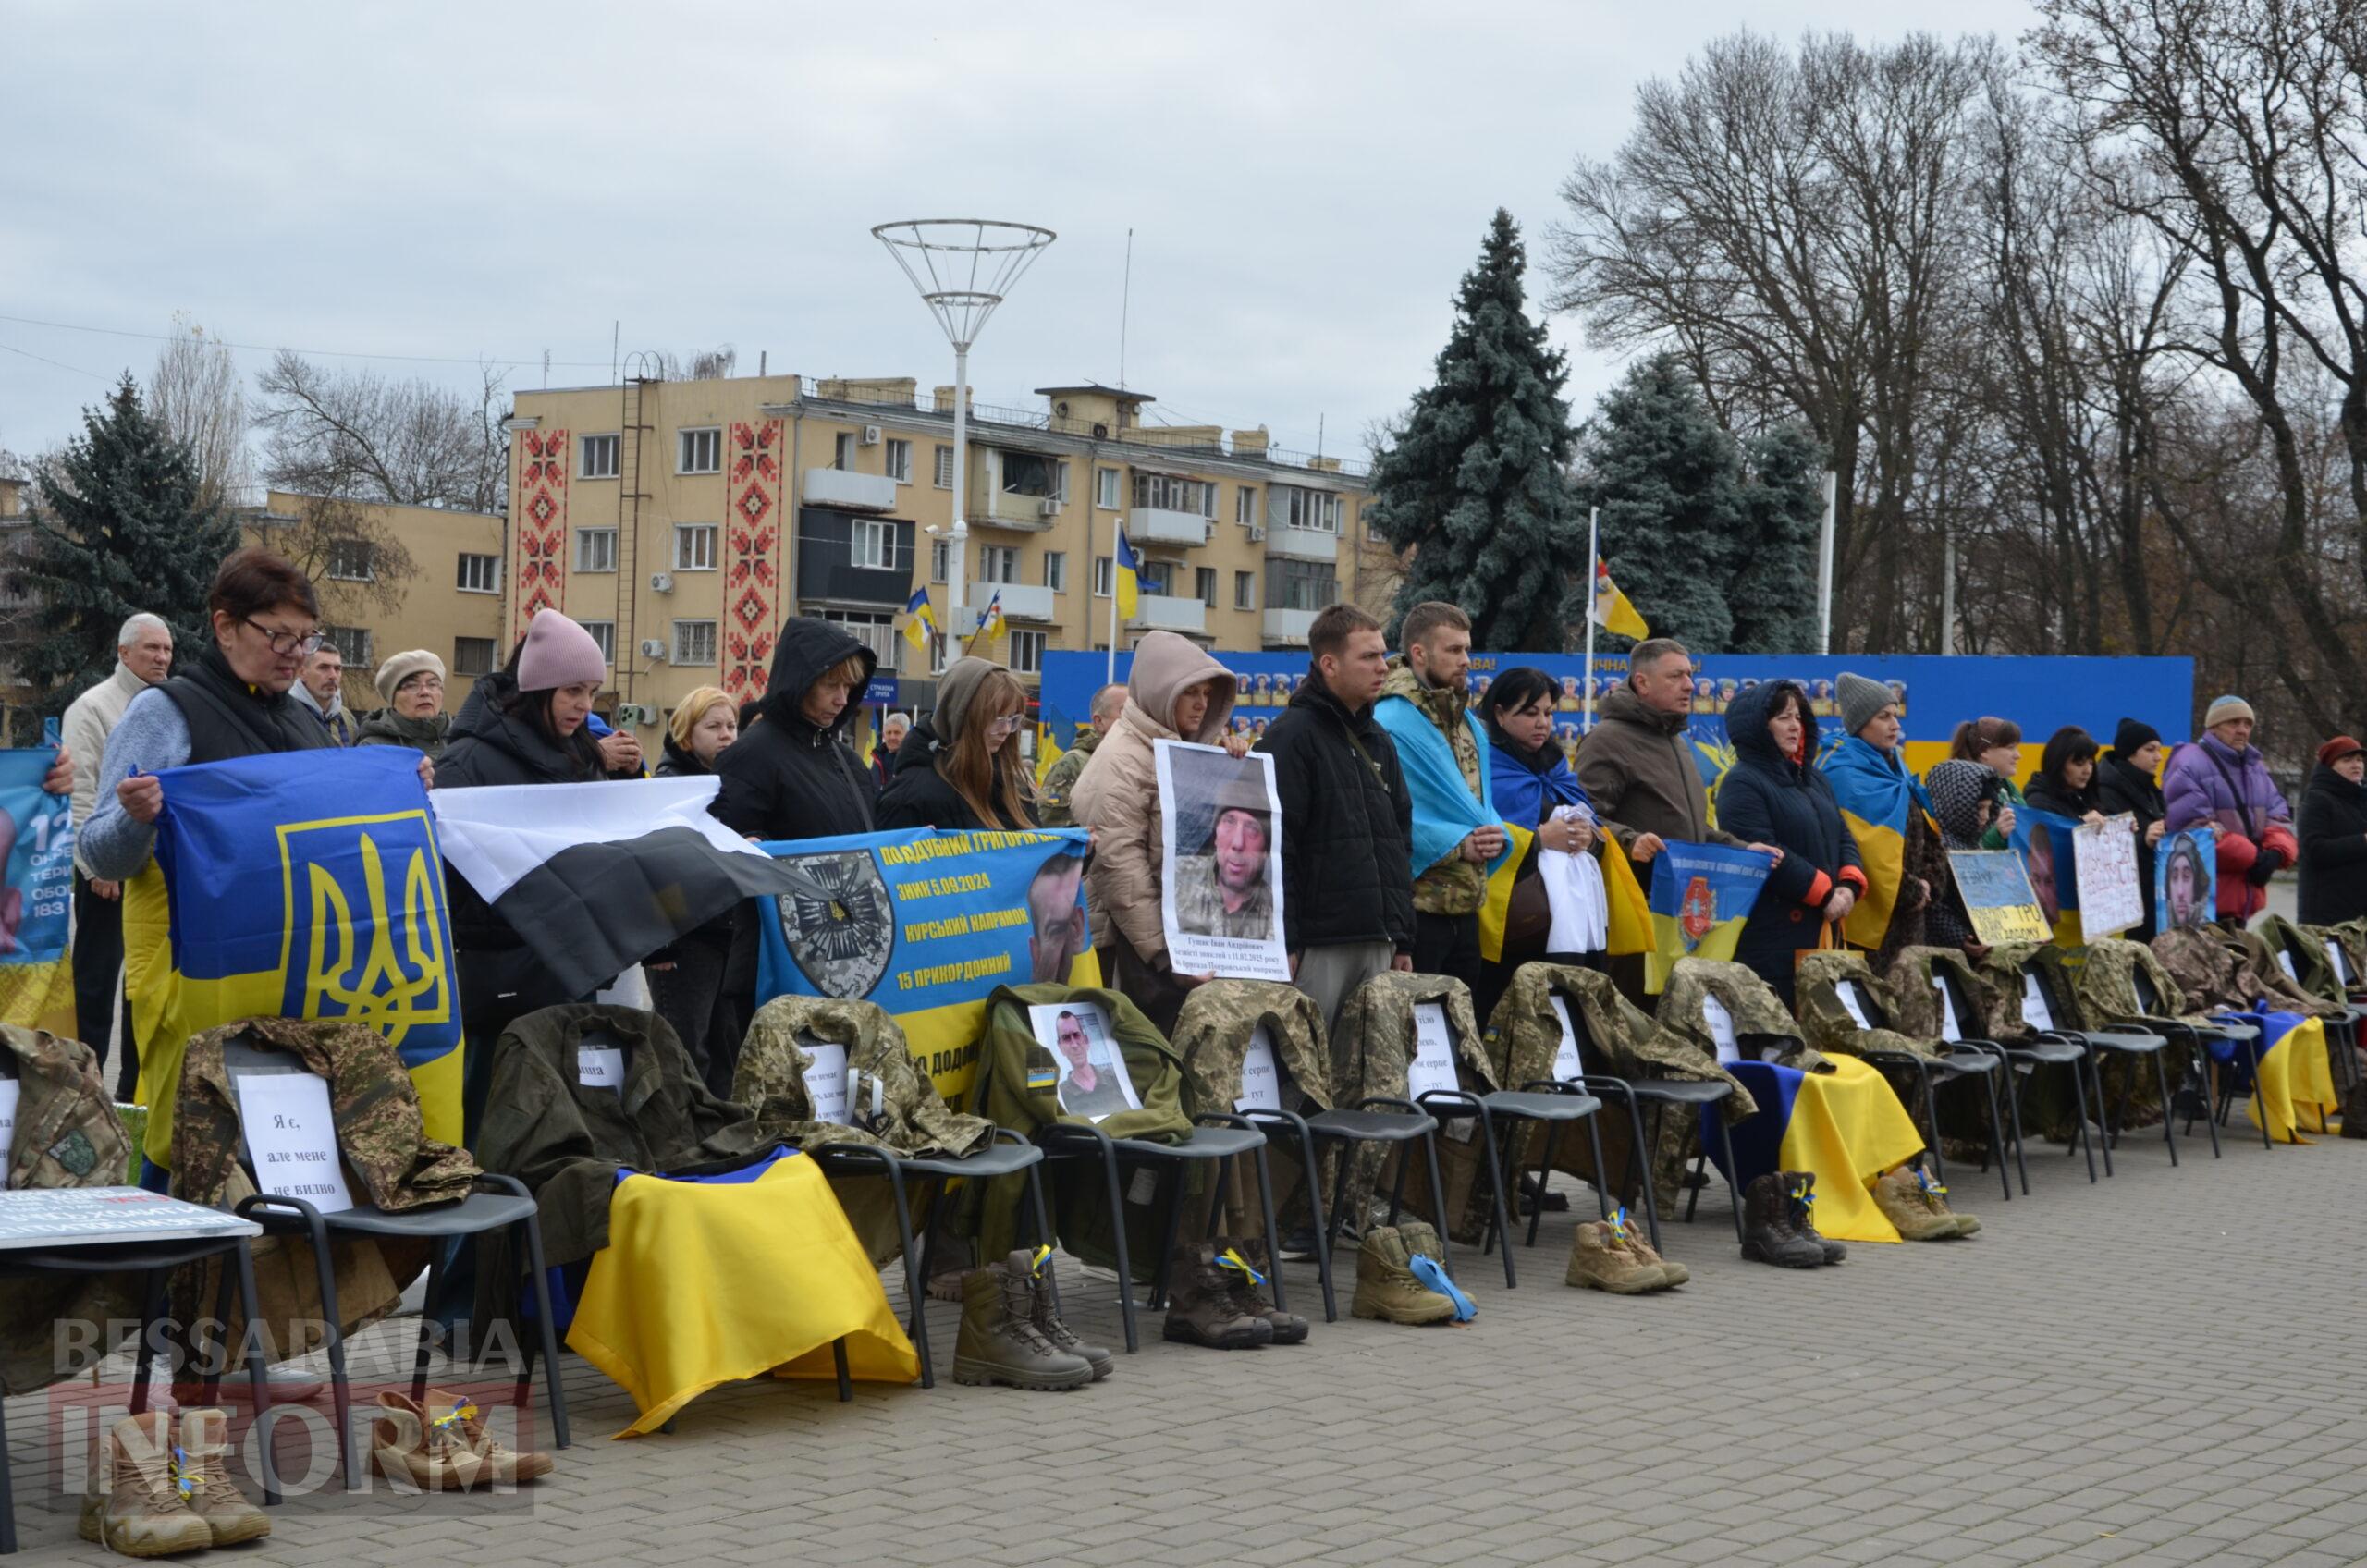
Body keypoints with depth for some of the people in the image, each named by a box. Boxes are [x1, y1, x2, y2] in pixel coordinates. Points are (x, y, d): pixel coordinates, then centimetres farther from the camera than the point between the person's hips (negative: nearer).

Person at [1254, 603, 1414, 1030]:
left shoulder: (1379, 742, 18)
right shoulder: (1292, 736, -7)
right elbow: (1275, 846, -13)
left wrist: (1403, 939, 16)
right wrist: (1283, 944, -17)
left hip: (1378, 943, 7)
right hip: (1318, 944, -7)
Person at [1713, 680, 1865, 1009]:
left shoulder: (1814, 780, 21)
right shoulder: (1742, 783, -7)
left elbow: (1843, 837, 17)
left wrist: (1849, 885, -3)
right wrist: (1826, 893, -14)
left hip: (1824, 932, 8)